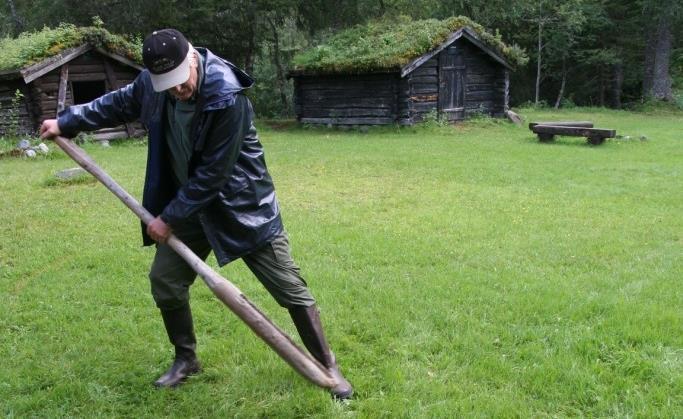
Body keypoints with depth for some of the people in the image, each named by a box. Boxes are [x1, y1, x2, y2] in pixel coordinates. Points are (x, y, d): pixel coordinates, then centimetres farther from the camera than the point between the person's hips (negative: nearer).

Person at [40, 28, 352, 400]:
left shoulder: (227, 97, -29)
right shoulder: (154, 82, -9)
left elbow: (213, 174, -25)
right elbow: (120, 103, 15)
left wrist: (170, 218, -17)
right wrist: (67, 122, 17)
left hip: (241, 204, -6)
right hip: (189, 204, 6)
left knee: (290, 287, -3)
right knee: (164, 279, 10)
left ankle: (327, 367, 12)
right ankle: (185, 359, 32)